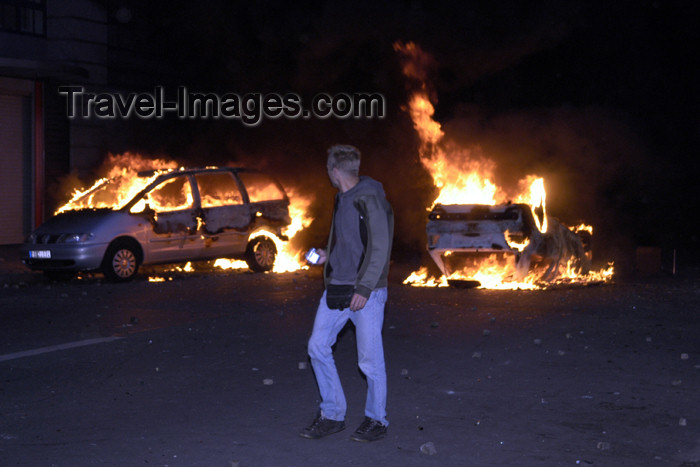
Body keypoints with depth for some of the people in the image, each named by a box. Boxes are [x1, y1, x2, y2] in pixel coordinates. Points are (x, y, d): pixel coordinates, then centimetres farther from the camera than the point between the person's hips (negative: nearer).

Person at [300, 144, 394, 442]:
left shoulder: (370, 200, -14)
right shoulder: (342, 199, 12)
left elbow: (379, 247, -18)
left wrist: (364, 289, -21)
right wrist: (328, 256, 29)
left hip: (366, 293, -8)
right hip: (336, 288, 8)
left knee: (370, 359, 0)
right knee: (318, 347, 6)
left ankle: (376, 420, 18)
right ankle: (332, 415, 18)